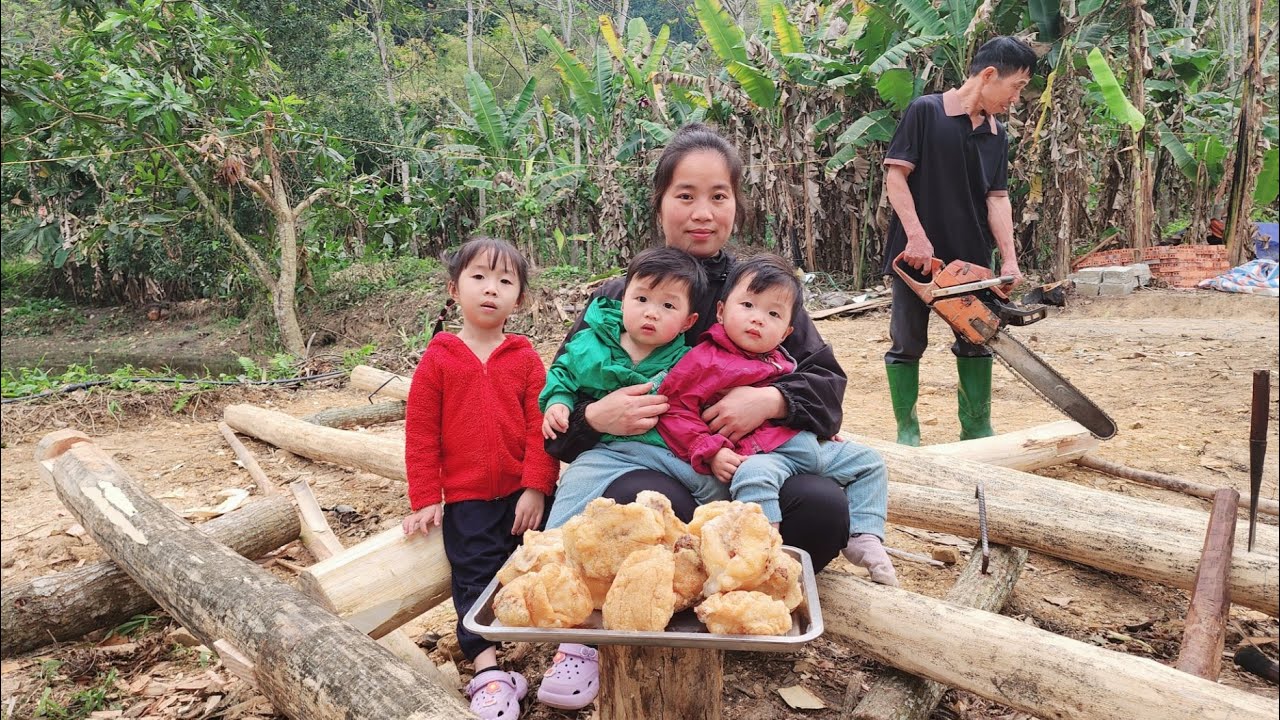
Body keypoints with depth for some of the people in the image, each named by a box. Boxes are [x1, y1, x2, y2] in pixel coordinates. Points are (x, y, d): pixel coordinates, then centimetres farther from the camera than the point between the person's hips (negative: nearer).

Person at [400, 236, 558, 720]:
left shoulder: (525, 358, 1)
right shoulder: (437, 360, 0)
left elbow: (540, 425, -3)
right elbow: (421, 435, 0)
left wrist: (536, 488, -10)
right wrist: (426, 500, -3)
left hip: (523, 493, 1)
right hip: (465, 500, 0)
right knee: (474, 580, -3)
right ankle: (489, 674, 1)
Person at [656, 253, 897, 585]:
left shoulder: (781, 361, 18)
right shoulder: (705, 361, -7)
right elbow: (675, 410, -13)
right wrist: (710, 452, -20)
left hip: (810, 444, 9)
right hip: (761, 454, -8)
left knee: (868, 461, 14)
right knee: (755, 476, -42)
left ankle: (864, 539, 10)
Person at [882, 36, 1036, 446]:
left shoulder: (996, 135, 10)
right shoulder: (925, 111, -7)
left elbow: (997, 198, 6)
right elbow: (895, 175, -11)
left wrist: (1009, 259, -4)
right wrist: (916, 236, -19)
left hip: (972, 258, 6)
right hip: (917, 254, -6)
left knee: (977, 339, 9)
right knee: (908, 342, 3)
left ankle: (977, 427, 21)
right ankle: (907, 427, 15)